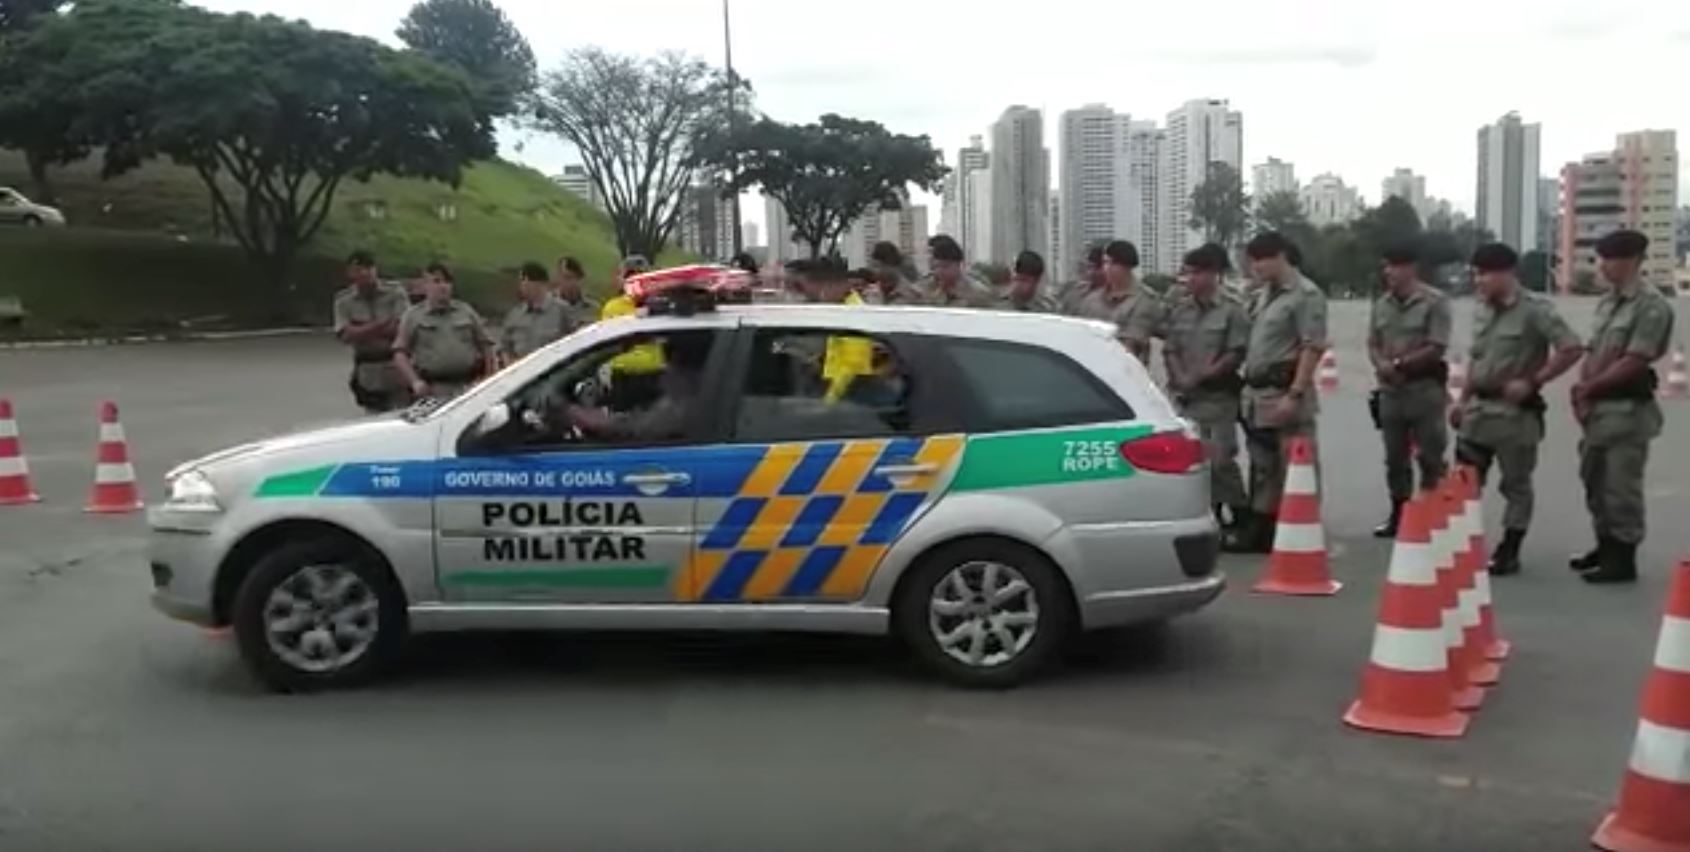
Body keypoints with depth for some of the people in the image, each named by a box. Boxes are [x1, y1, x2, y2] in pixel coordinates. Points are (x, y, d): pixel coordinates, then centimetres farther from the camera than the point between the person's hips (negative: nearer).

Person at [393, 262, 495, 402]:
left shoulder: (466, 311, 16)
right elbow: (399, 353, 2)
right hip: (432, 392, -2)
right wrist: (415, 381, -11)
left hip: (469, 389, 3)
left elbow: (486, 346, 16)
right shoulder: (412, 316, 9)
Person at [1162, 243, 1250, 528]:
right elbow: (1170, 350, 11)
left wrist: (1200, 375, -13)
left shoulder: (1231, 311, -5)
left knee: (1220, 459, -9)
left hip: (1218, 396, -6)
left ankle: (1240, 513, 4)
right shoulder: (1179, 311, 12)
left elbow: (1236, 354, -10)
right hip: (1186, 398, 6)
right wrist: (1180, 377, -7)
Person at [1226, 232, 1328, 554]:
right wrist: (1248, 388, 15)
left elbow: (1312, 349, -16)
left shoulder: (1306, 295, -11)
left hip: (1284, 394, -9)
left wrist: (1294, 395, -21)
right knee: (1262, 468, 15)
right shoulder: (1262, 295, 16)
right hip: (1257, 394, 9)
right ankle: (1258, 532, 23)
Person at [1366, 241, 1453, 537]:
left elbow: (1436, 349, -14)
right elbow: (1373, 344, 11)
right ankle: (1397, 515, 21)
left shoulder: (1434, 302, -9)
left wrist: (1399, 363, -13)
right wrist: (1381, 364, -10)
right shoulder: (1382, 304, 10)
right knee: (1395, 458, 12)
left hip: (1425, 388, -6)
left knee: (1431, 458, 0)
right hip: (1390, 390, 6)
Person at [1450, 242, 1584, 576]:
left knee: (1516, 485, 6)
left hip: (1516, 410, -7)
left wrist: (1531, 382, -17)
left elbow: (1572, 349, -18)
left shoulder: (1535, 309, -14)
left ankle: (1508, 552, 14)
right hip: (1478, 407, 7)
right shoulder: (1481, 310, 8)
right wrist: (1463, 400, 15)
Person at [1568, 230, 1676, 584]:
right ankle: (1606, 548, 29)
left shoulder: (1651, 306, -14)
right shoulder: (1606, 302, 12)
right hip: (1598, 407, 8)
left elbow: (1634, 363, -18)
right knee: (1595, 482, 16)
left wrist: (1588, 388, -11)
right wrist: (1582, 390, -2)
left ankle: (1623, 560, 8)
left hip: (1628, 408, -8)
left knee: (1621, 487, -2)